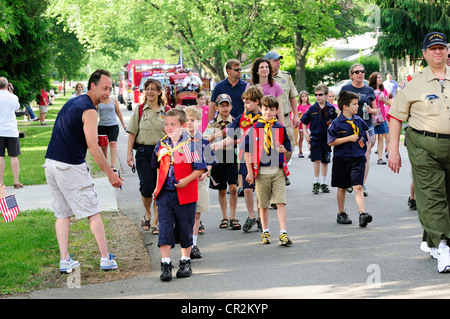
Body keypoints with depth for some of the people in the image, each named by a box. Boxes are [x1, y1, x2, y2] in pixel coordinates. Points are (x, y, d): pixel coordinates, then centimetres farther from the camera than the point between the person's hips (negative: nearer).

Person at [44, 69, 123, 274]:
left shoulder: (71, 103, 16)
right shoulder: (89, 110, -12)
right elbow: (93, 147, -16)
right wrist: (110, 174, -12)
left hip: (51, 163, 8)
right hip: (71, 167, -8)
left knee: (62, 214, 10)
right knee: (93, 213, 1)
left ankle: (65, 261, 7)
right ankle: (105, 258, 5)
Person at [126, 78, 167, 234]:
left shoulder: (166, 111, 5)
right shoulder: (139, 110, 5)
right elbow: (132, 133, 4)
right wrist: (129, 153, -3)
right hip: (143, 152, -1)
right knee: (146, 187, -7)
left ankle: (155, 222, 9)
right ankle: (147, 214, 21)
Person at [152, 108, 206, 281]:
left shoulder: (190, 145, -7)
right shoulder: (161, 145, 7)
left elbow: (200, 168, -7)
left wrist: (186, 180, -20)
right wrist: (158, 186, 18)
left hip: (185, 194, -3)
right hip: (165, 194, 3)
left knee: (185, 228, 9)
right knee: (164, 227, -5)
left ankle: (185, 262, 24)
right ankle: (165, 264, -4)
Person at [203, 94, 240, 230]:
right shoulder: (212, 123, 6)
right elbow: (205, 140, -5)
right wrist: (216, 135, -22)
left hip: (232, 156, -1)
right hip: (218, 156, 1)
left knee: (233, 188, -10)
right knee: (222, 190, 8)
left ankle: (233, 217, -1)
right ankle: (224, 217, 19)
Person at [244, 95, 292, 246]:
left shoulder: (280, 128, 7)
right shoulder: (254, 128, 1)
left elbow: (287, 147, 17)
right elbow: (247, 150, 2)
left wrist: (283, 149, -8)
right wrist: (249, 171, -2)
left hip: (278, 171, 1)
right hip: (261, 171, -1)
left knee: (281, 203, -8)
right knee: (263, 205, 8)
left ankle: (283, 233, -9)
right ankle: (265, 232, 22)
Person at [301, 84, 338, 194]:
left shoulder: (331, 108, -2)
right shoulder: (312, 109, -1)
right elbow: (304, 122, 7)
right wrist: (305, 134, -2)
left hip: (327, 138, 1)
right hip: (315, 138, -1)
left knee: (325, 161, 9)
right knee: (317, 160, -9)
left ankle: (323, 183, 20)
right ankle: (316, 183, 1)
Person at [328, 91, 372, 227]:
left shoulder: (359, 121, 5)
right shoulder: (336, 123, -8)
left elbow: (366, 136, 20)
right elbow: (331, 142, -13)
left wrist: (365, 151, 9)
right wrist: (349, 138, -17)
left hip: (358, 159, 2)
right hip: (342, 159, -2)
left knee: (358, 187, -11)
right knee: (342, 188, 11)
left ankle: (362, 214, -19)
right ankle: (341, 214, 25)